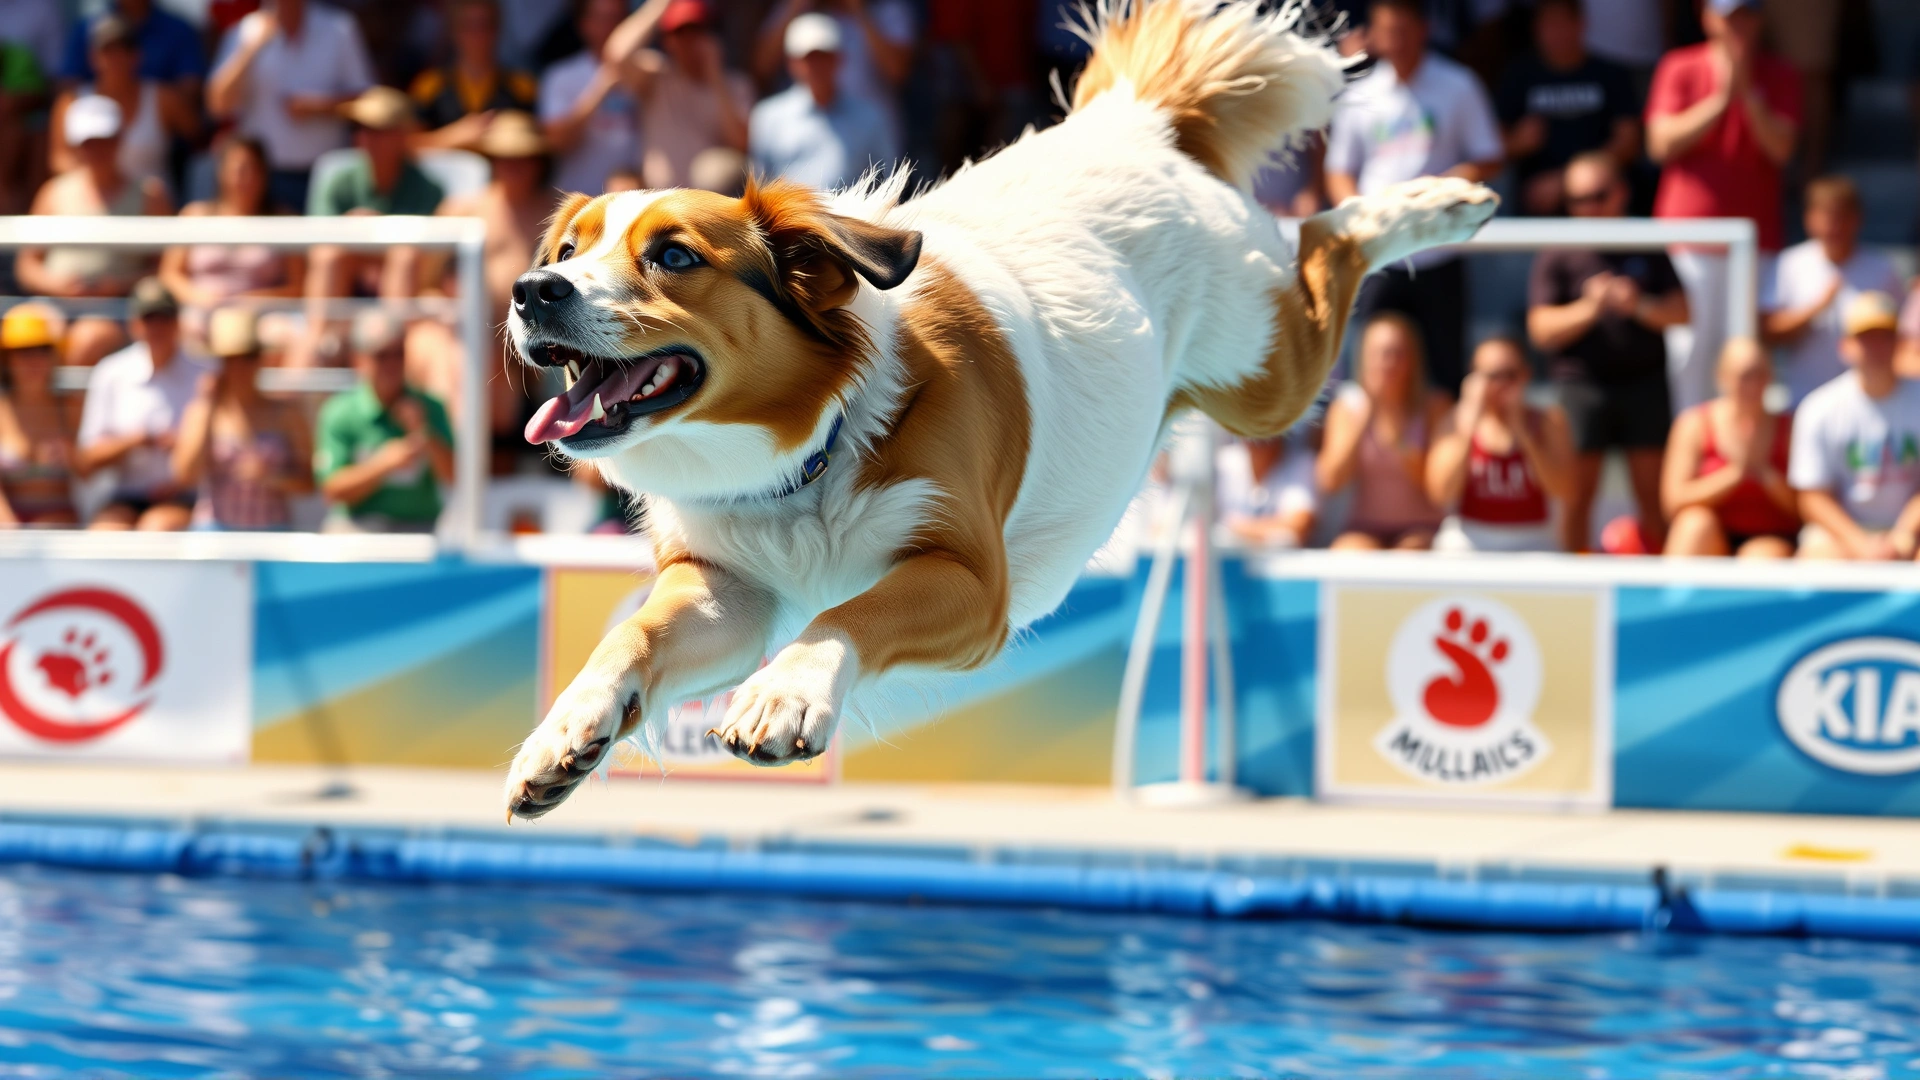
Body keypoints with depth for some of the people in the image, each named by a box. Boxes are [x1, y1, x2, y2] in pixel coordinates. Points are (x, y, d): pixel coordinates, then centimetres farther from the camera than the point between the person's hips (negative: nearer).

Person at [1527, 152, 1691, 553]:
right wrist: (1589, 308, -16)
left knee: (1652, 491, 1)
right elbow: (1541, 330, -2)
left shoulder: (1646, 249, 11)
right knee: (1579, 492, -3)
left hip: (1644, 380, 2)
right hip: (1582, 384, -2)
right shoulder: (1557, 256, 4)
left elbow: (1680, 312, 7)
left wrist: (1641, 306, -12)